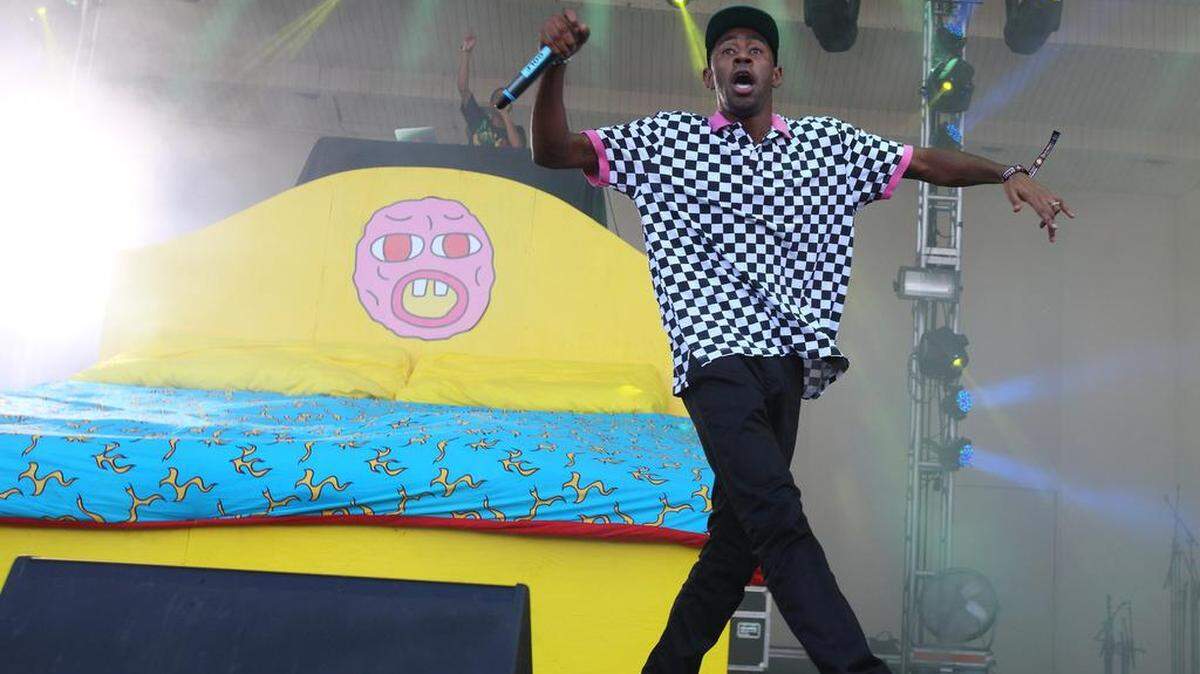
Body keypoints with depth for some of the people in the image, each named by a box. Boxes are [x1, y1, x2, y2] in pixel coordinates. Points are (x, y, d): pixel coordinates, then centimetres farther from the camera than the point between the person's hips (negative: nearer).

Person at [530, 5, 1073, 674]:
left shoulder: (827, 142, 18)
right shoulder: (669, 137, 10)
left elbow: (923, 161, 21)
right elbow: (554, 152, 8)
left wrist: (1009, 173, 6)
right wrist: (557, 65, -8)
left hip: (787, 362, 5)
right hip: (717, 357, -4)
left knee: (738, 534, 7)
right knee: (779, 519, -19)